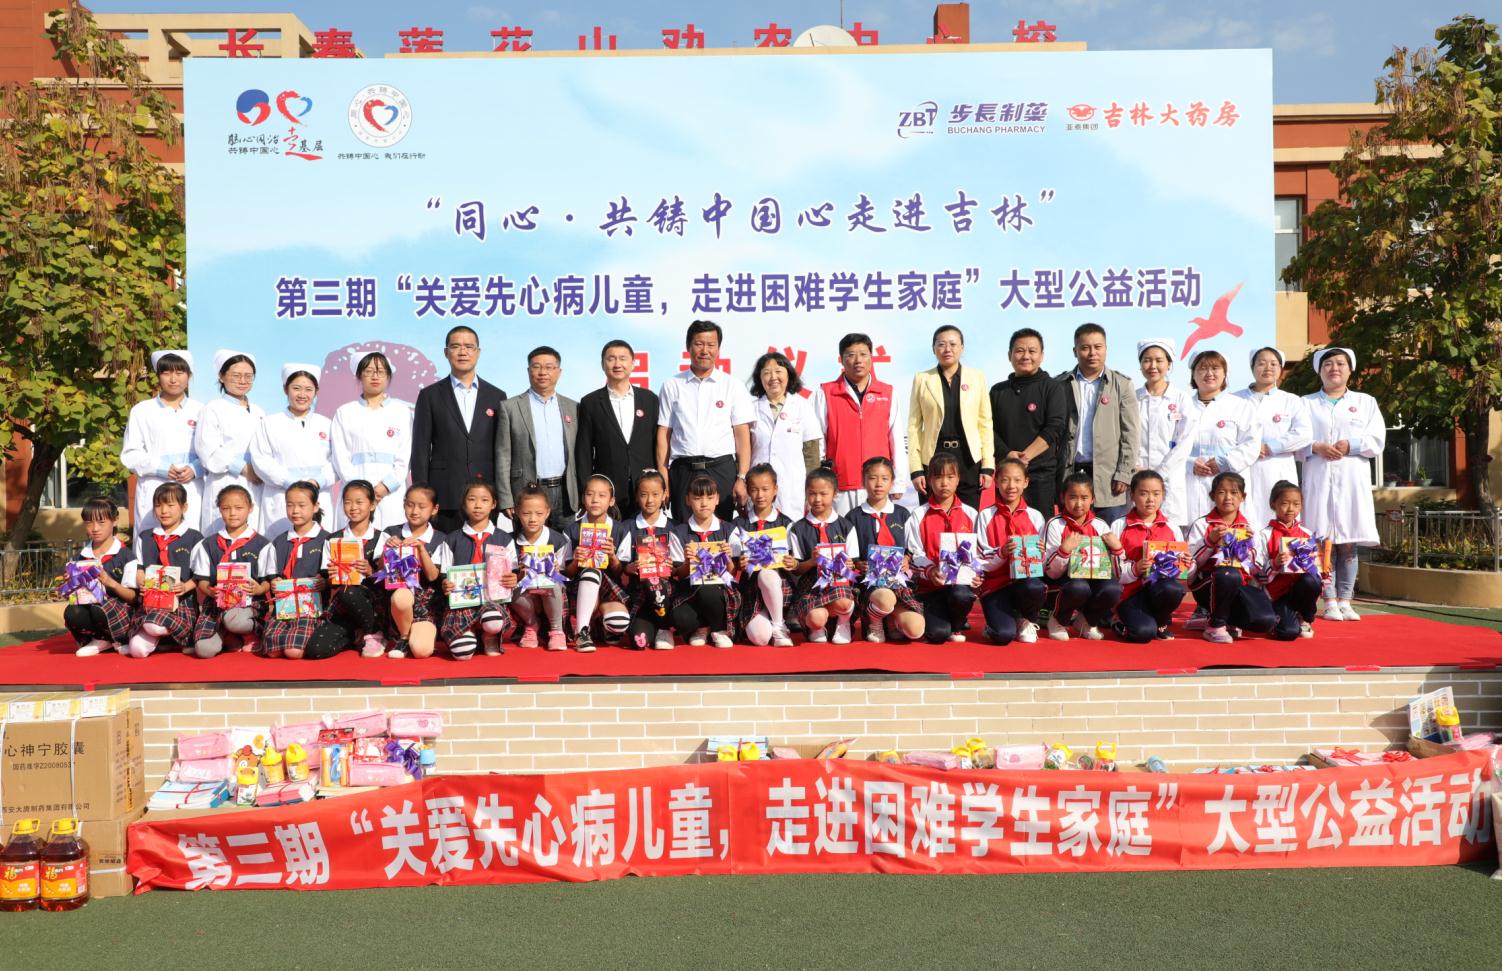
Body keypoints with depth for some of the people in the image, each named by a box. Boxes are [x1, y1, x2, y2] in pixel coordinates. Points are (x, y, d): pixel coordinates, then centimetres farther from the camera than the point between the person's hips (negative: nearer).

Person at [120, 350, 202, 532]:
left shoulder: (199, 411, 10)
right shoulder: (142, 410, 8)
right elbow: (130, 455, 5)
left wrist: (195, 469, -11)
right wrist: (160, 468, -10)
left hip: (191, 493, 1)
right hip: (154, 494, 0)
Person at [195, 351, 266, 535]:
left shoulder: (259, 413, 17)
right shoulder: (212, 410, 1)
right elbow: (208, 452, -8)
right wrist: (244, 469, -11)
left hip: (256, 487, 5)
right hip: (225, 486, -5)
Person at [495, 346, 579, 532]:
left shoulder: (572, 408, 12)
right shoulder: (510, 407, 2)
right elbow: (503, 457, 0)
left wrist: (584, 495, 6)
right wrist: (505, 500, -6)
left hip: (565, 494, 3)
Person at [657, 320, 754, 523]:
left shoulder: (733, 387, 7)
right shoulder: (672, 386, 9)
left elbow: (743, 436, 4)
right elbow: (663, 434, 6)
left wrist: (742, 478, -6)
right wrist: (663, 478, -2)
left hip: (721, 469, 0)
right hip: (683, 470, 1)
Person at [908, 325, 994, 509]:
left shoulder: (977, 377, 7)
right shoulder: (922, 379, 5)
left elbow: (985, 423, 6)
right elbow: (914, 425, 3)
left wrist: (988, 466, -1)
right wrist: (916, 469, -4)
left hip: (969, 459, 1)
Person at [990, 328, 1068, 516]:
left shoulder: (1053, 388, 4)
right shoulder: (998, 391, 15)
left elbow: (1055, 428, -7)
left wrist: (1026, 455, -17)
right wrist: (1008, 454, -11)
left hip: (1042, 474, -3)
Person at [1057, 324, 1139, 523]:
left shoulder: (1122, 385, 6)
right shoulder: (1061, 385, 9)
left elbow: (1130, 434, 3)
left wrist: (1124, 473, -6)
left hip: (1108, 474, -1)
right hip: (1069, 471, 1)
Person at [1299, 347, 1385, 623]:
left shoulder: (1366, 402, 16)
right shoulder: (1306, 403, 13)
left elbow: (1377, 441, 6)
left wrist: (1351, 445, -10)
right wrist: (1317, 447, -13)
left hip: (1353, 480, 1)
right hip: (1318, 479, -1)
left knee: (1348, 543, 0)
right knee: (1323, 542, -5)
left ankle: (1345, 600, 6)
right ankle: (1330, 601, -1)